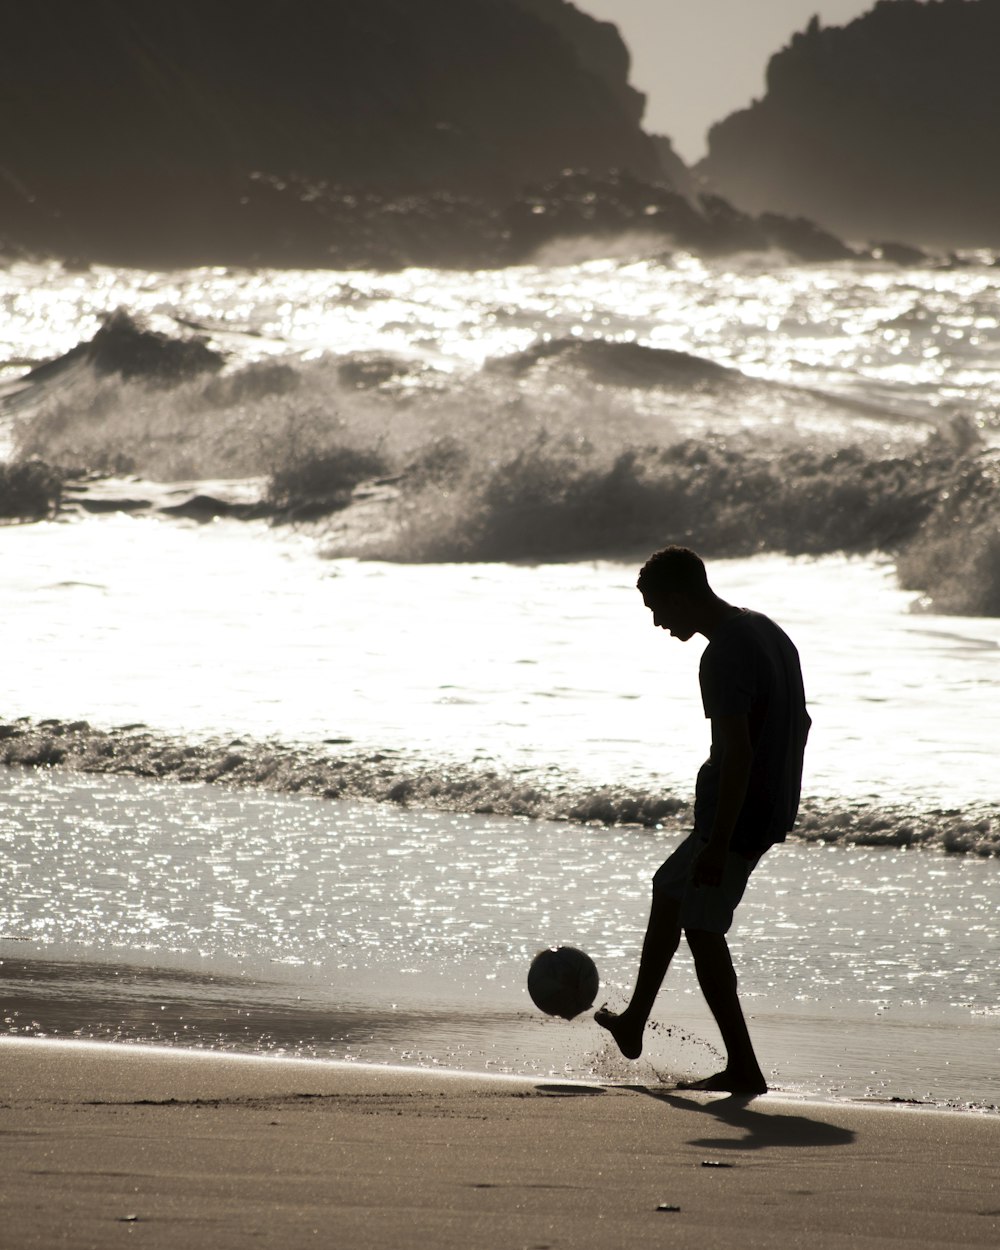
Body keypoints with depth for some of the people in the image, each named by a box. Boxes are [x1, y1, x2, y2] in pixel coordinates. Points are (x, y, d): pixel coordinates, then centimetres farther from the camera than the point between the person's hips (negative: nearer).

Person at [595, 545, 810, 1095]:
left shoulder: (724, 656, -22)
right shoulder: (766, 631, 10)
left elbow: (738, 751, -27)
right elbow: (801, 722, 17)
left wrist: (718, 843, -25)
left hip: (736, 816, -10)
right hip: (772, 809, 10)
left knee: (702, 929, -1)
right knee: (668, 891, 24)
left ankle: (743, 1068, 0)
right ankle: (633, 1024, 36)